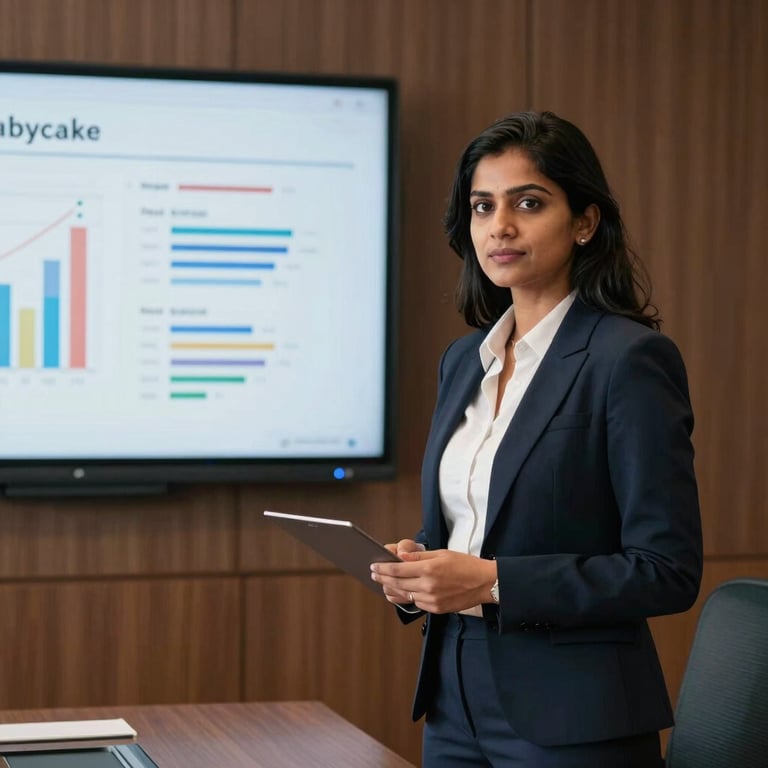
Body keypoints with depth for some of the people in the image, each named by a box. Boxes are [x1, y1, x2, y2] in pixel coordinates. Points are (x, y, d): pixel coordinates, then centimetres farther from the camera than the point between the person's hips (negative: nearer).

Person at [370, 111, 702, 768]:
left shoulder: (631, 358, -13)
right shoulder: (463, 360, 9)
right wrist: (413, 568, -3)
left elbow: (668, 570, -16)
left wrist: (494, 581, -21)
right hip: (455, 701, 7)